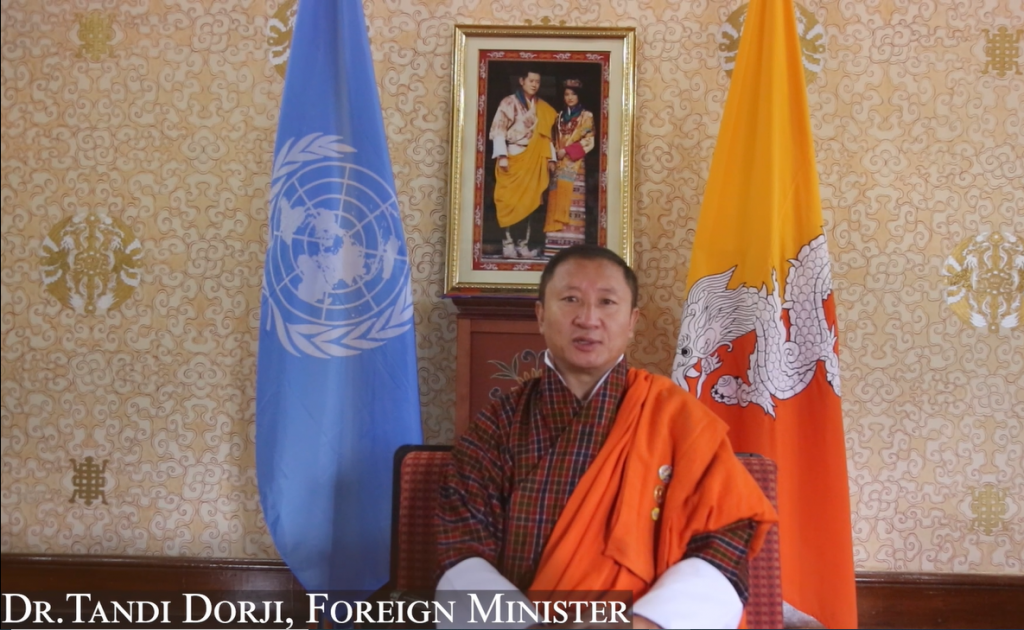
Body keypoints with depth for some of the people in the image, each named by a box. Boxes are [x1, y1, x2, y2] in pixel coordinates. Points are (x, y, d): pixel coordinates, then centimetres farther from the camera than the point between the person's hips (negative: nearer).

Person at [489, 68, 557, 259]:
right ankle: (509, 243, -2)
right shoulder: (509, 102, -1)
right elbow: (498, 130, -7)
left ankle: (524, 243, 4)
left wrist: (550, 158, 5)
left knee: (530, 201, 2)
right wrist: (501, 155, -17)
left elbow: (546, 135, 15)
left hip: (534, 161, 4)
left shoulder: (542, 108, 14)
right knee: (511, 201, -5)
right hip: (513, 157, -4)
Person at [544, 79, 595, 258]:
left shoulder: (586, 116, 4)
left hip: (574, 166, -5)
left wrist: (567, 151, -11)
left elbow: (589, 141, -5)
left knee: (572, 202, -10)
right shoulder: (560, 116, 19)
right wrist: (554, 155, 3)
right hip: (559, 166, 5)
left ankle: (572, 245, -11)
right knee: (557, 203, -1)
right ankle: (555, 246, -1)